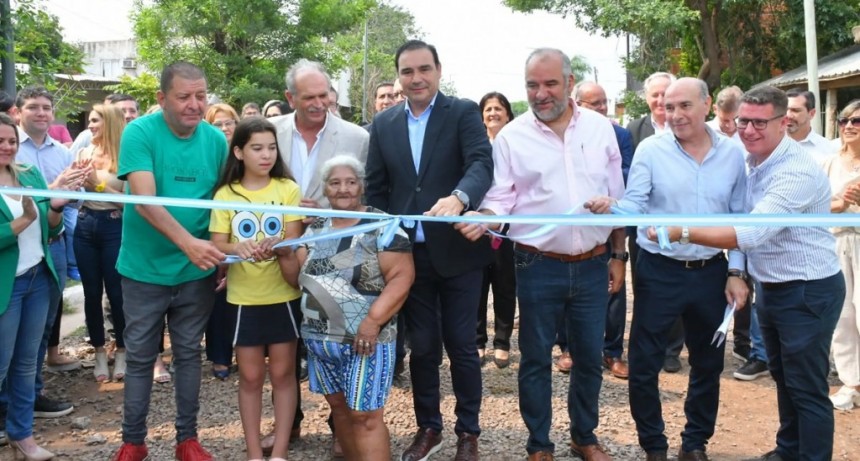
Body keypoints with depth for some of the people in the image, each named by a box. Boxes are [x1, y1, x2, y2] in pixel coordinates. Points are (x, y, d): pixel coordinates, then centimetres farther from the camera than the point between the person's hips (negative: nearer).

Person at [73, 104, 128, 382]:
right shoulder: (84, 152, 5)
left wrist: (98, 184, -16)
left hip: (114, 228, -4)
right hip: (86, 226, 5)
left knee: (116, 292, 4)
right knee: (92, 293, 10)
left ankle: (121, 353, 21)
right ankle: (100, 354, 23)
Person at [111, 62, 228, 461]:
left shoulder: (216, 140, -2)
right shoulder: (139, 133, -14)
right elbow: (145, 200, -24)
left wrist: (222, 255, -1)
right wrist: (187, 242, -36)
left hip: (197, 271, 3)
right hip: (144, 269, -2)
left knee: (189, 354, 13)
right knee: (140, 357, 9)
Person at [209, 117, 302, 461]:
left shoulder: (287, 189, -3)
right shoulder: (225, 194, 0)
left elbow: (294, 240, -8)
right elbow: (217, 246, -3)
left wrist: (273, 247, -30)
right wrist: (238, 248, -26)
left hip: (283, 294, -1)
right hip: (243, 297, 1)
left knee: (282, 373, 7)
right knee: (250, 377, 9)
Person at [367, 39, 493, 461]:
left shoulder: (463, 112, -4)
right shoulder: (384, 123, 7)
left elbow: (482, 163, -19)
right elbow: (375, 187, 9)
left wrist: (458, 198, -39)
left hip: (457, 249, -3)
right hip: (409, 253, 3)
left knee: (461, 345, 7)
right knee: (421, 345, 13)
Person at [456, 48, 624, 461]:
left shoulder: (600, 128, 3)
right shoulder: (511, 136, -4)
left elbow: (617, 197, 8)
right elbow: (501, 199, -3)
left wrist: (618, 256, 8)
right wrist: (482, 219, -26)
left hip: (593, 264, 2)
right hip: (539, 267, -2)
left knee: (589, 357, 14)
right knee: (536, 359, 9)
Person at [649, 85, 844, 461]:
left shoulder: (798, 172, -25)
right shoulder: (753, 160, 4)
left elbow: (751, 233, -34)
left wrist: (682, 232, -37)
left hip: (809, 292, -9)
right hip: (773, 287, 9)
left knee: (807, 388, 1)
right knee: (783, 377, 21)